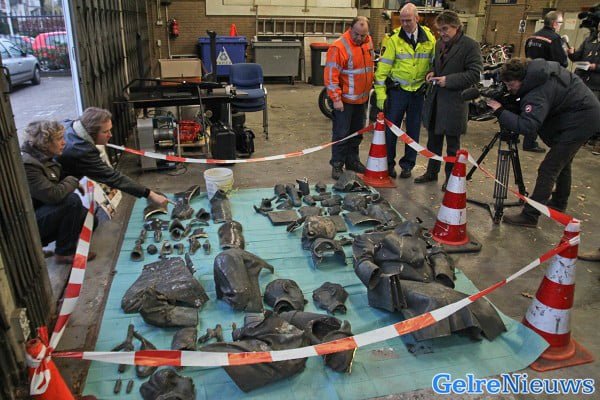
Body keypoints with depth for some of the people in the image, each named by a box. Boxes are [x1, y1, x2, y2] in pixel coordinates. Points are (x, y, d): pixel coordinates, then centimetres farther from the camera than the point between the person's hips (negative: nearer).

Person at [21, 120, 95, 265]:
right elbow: (53, 195, -32)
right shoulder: (27, 166, -26)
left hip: (44, 211, 9)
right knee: (72, 200, -27)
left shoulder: (43, 158, 3)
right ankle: (65, 252, -13)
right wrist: (73, 181, -14)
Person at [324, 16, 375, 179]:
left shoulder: (368, 42, 5)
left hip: (361, 98, 7)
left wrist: (369, 86, 16)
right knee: (341, 133, -1)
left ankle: (352, 161, 28)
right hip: (344, 100, -7)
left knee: (357, 132, 15)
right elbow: (331, 75, -19)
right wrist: (336, 99, -20)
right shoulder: (339, 47, -17)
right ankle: (337, 165, 10)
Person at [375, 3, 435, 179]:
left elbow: (434, 65, 7)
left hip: (419, 92, 2)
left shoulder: (429, 39, 1)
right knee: (391, 128, 3)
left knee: (413, 130, 9)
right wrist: (380, 93, -12)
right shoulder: (394, 39, -6)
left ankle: (408, 164, 23)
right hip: (397, 90, -2)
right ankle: (388, 163, 19)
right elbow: (383, 67, -8)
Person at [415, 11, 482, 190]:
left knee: (452, 145, 6)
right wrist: (432, 72, 3)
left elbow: (475, 74, -14)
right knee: (433, 140, 17)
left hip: (454, 103, -6)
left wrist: (449, 80, -20)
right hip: (434, 100, 7)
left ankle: (451, 178, 20)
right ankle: (432, 172, 33)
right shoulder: (440, 43, 11)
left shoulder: (470, 46, -10)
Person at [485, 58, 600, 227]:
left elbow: (527, 126, -41)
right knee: (562, 160, 24)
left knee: (548, 169, -13)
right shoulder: (537, 69, -2)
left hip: (581, 120, -11)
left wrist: (500, 111, -35)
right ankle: (559, 202, 41)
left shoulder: (537, 93, -30)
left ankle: (529, 216, -11)